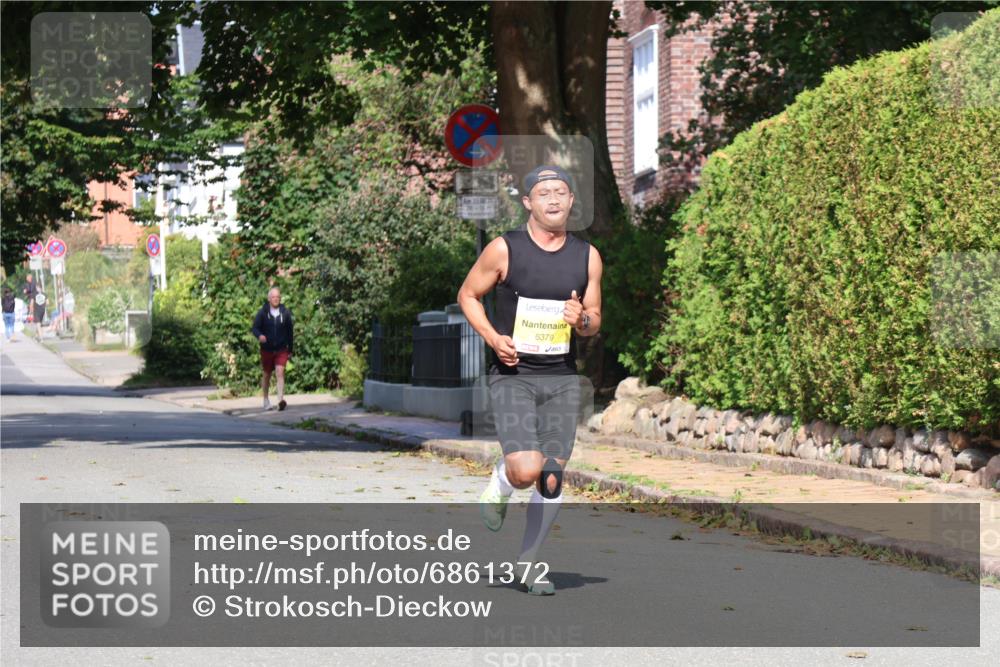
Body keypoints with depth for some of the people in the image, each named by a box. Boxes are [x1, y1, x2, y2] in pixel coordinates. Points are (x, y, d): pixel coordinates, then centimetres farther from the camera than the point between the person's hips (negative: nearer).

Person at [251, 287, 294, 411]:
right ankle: (266, 400, 29)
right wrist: (259, 335, -27)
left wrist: (290, 349, 9)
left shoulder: (285, 313, 1)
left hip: (281, 349, 0)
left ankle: (281, 400, -25)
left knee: (280, 373, -16)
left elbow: (290, 331, 7)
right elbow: (255, 327, -4)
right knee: (267, 375, 13)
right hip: (267, 349, 0)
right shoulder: (262, 312, -3)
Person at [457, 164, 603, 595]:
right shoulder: (504, 249, -5)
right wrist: (492, 337, -10)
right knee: (527, 470, -19)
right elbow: (468, 294, 7)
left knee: (552, 478, 1)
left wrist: (583, 320, -11)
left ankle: (529, 563, 20)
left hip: (562, 378, 3)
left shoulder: (588, 256, 5)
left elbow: (594, 321, 14)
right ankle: (499, 484, 17)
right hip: (512, 376, -3)